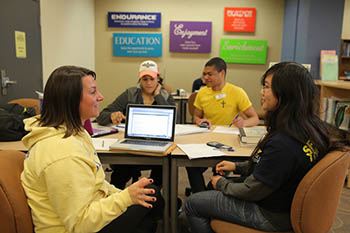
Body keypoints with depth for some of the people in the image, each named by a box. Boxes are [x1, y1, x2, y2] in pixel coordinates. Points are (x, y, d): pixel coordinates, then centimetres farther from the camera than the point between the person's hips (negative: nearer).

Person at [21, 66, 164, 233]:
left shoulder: (72, 132, 2)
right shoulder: (63, 153, -31)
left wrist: (125, 194, 3)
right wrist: (126, 197, -29)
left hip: (89, 212, 9)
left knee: (151, 193, 10)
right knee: (151, 202, -4)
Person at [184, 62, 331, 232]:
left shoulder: (282, 143, -36)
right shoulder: (311, 127, -5)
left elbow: (252, 191, -24)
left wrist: (221, 184, -4)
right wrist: (237, 167, 8)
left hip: (271, 215, -9)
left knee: (192, 204, 3)